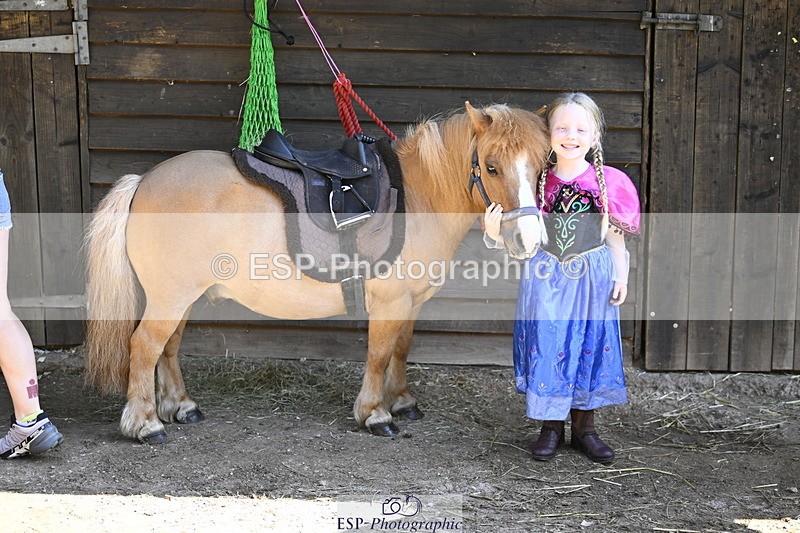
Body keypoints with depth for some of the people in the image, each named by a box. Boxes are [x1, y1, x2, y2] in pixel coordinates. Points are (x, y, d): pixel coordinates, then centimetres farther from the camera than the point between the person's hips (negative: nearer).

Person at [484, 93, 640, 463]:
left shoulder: (608, 182, -2)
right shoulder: (537, 181, -3)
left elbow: (615, 236, 6)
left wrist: (622, 276, 0)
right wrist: (495, 234, -22)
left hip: (592, 279, 1)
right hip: (546, 279, 0)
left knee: (590, 346, 8)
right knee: (545, 348, 3)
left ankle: (584, 428, 24)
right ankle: (550, 428, 20)